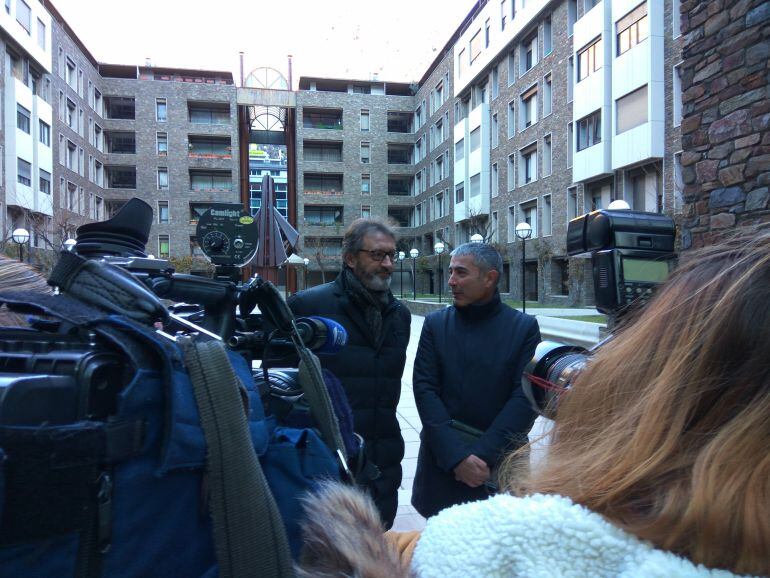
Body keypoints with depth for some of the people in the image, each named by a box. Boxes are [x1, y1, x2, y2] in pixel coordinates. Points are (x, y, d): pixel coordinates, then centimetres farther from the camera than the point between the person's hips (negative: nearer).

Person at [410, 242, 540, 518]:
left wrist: (484, 453, -15)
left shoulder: (525, 327, -3)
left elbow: (525, 398, -8)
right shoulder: (435, 324, 1)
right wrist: (457, 455, -13)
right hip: (442, 461, 1)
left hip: (502, 461, -1)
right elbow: (424, 389, -5)